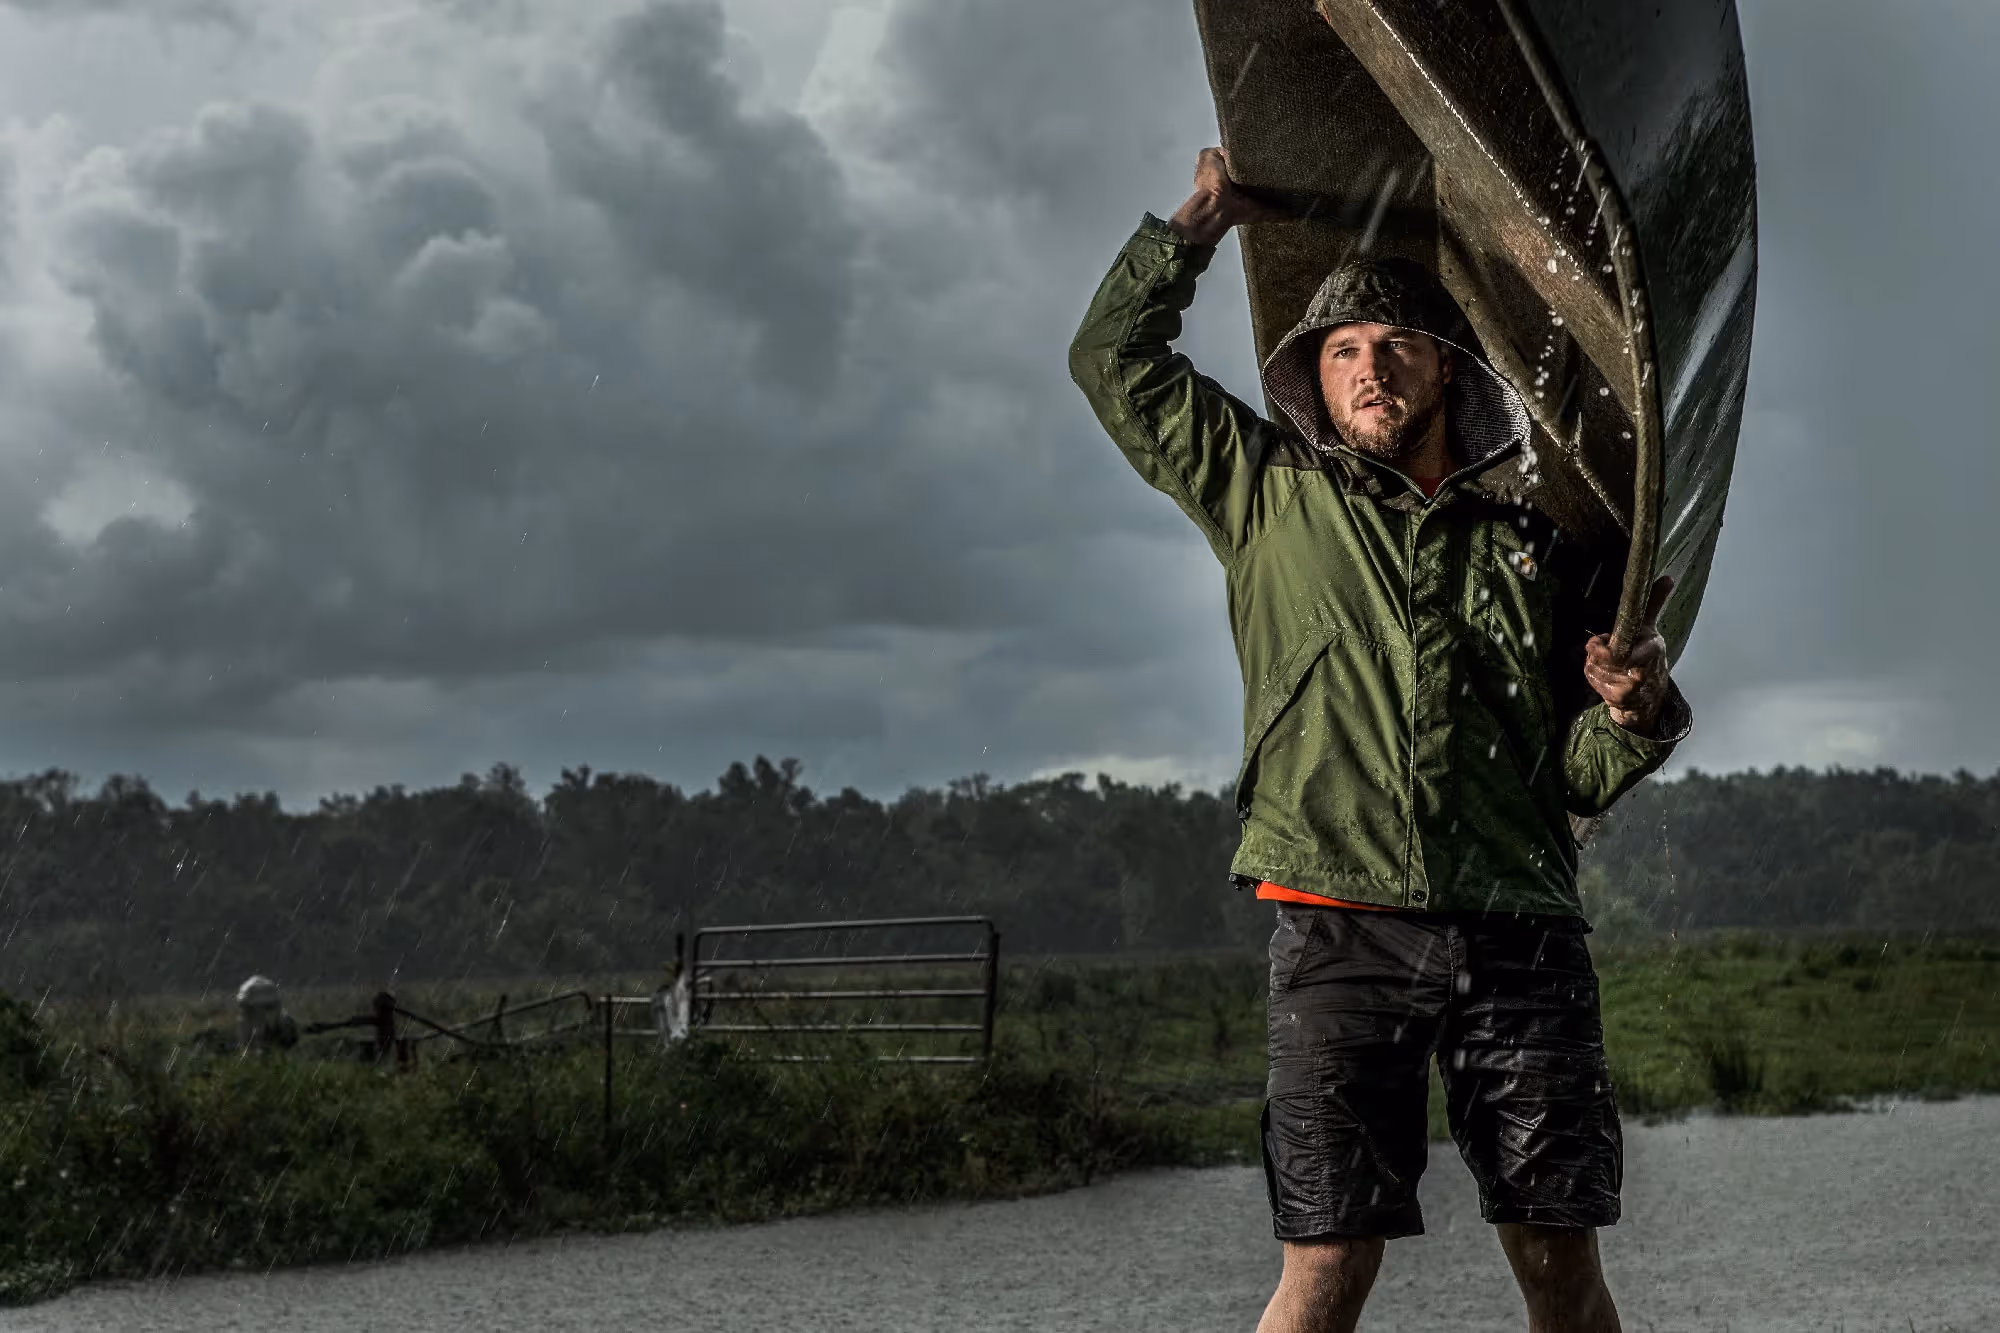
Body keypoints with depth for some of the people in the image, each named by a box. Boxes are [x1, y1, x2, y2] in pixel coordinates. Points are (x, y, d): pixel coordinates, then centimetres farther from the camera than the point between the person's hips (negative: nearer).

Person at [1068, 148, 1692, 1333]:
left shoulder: (1532, 548, 15)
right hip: (1343, 932, -1)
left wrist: (1633, 713, -3)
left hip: (1521, 934, 2)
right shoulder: (1273, 499, 14)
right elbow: (1115, 360, 18)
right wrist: (1203, 220, 16)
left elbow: (1575, 780, 17)